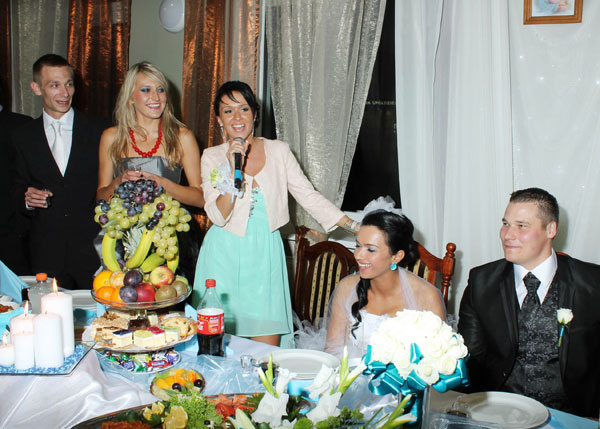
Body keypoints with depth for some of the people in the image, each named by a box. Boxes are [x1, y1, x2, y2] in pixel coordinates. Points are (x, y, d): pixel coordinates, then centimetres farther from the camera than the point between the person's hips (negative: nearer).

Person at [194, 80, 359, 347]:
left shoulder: (278, 151, 4)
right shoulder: (212, 157, 1)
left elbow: (308, 195, 4)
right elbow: (219, 216, -8)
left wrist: (355, 227, -1)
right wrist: (232, 169, -19)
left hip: (266, 255, 1)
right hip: (226, 255, -1)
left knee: (267, 351, -2)